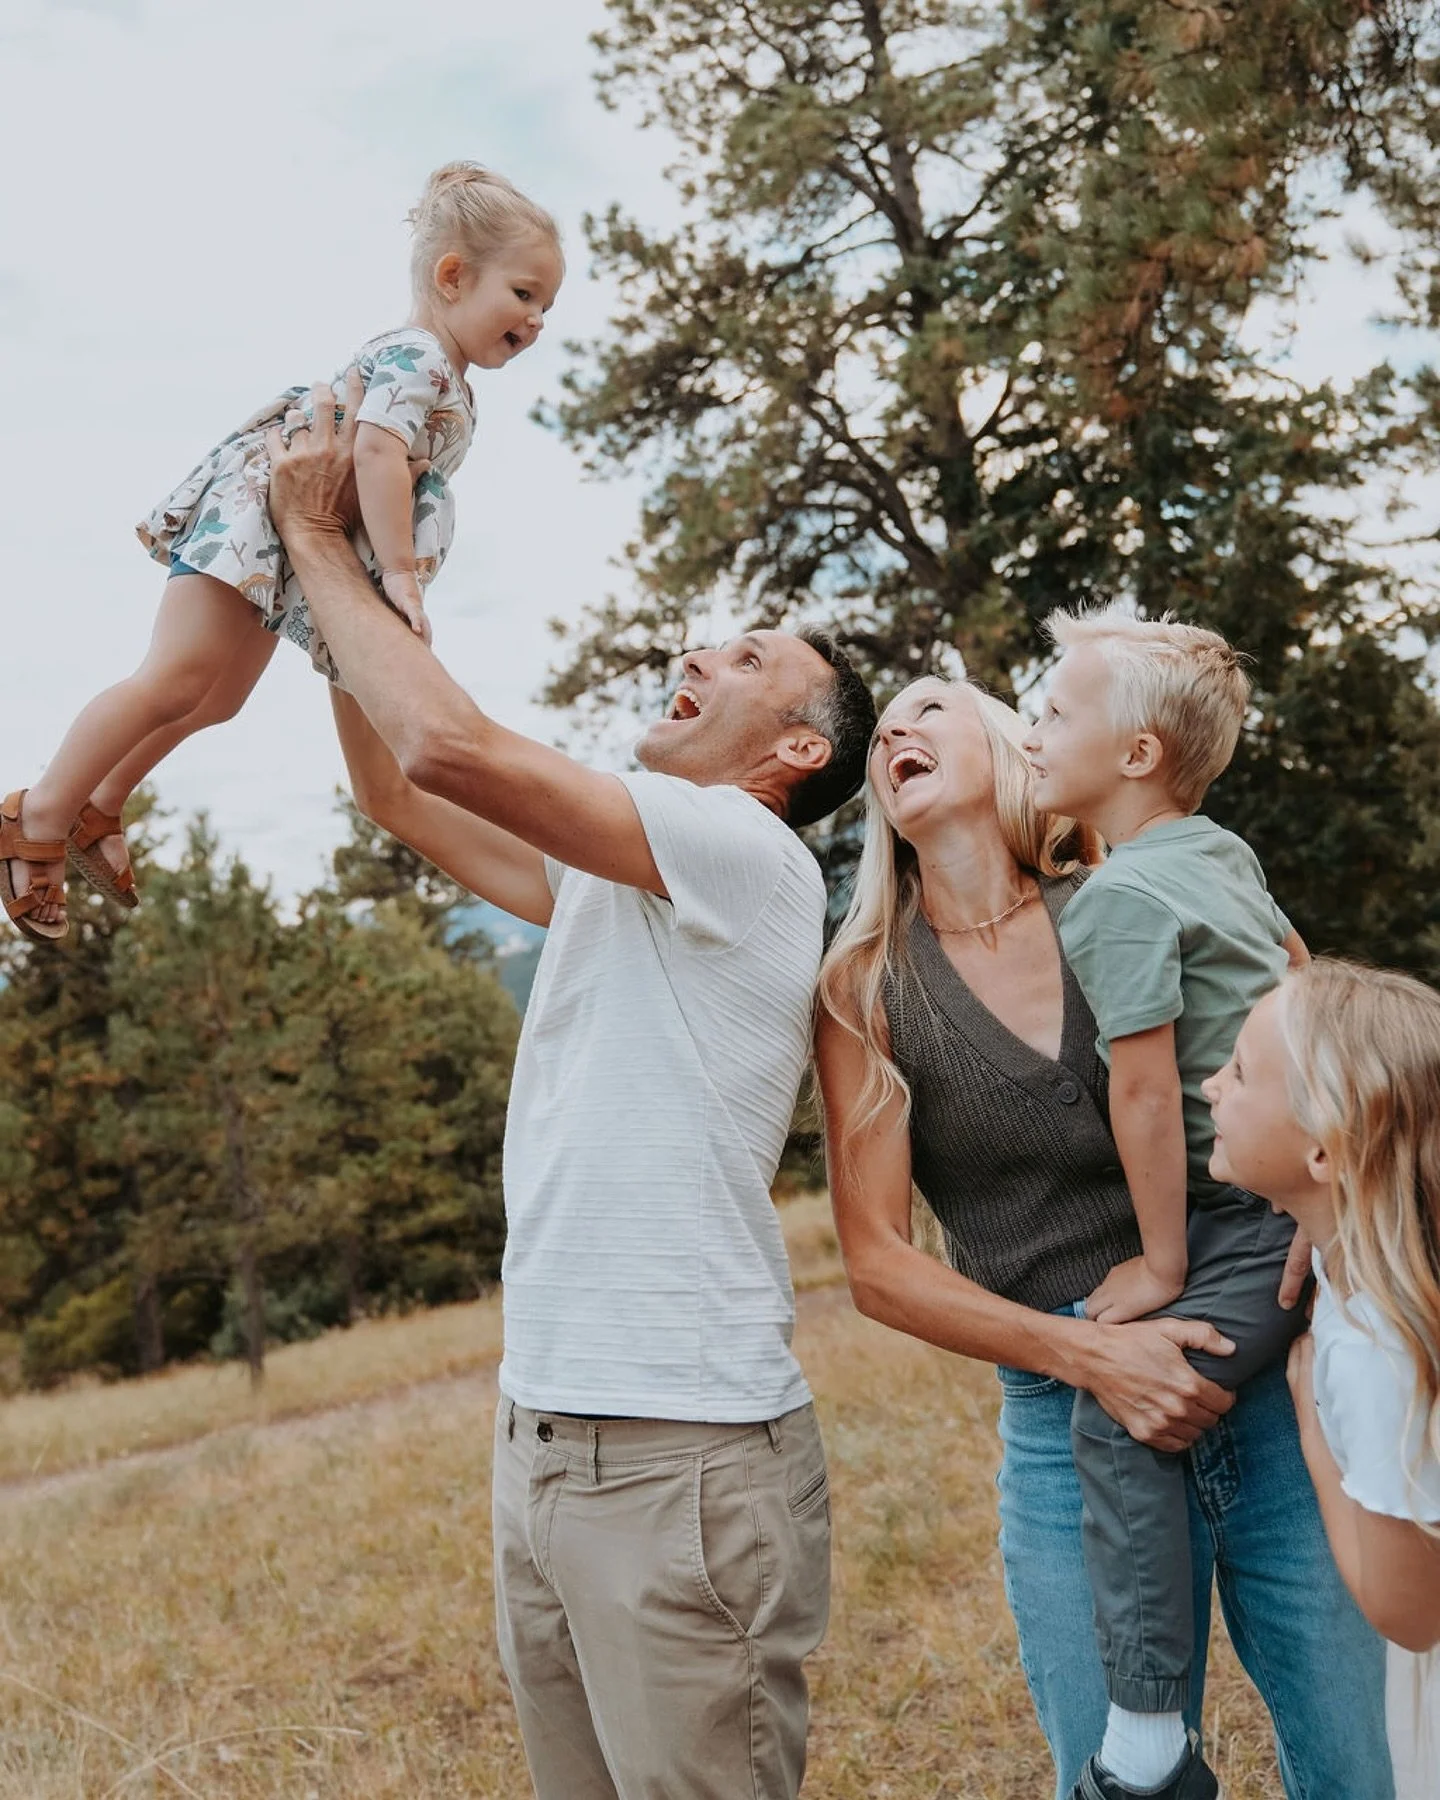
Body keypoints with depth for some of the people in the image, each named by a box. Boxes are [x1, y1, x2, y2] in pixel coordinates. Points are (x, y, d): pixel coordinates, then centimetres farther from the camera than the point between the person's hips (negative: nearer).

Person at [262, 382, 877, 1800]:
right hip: (541, 1435, 9)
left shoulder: (750, 857, -10)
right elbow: (399, 795, 22)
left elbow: (454, 743, -19)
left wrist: (319, 540, -6)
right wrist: (329, 575, 14)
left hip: (680, 1455, -8)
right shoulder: (612, 877, 16)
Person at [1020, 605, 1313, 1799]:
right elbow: (1299, 970, 28)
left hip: (1254, 1226, -10)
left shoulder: (1118, 897, -14)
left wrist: (1163, 1269, -10)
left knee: (1119, 1417, -12)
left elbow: (1145, 1089, -17)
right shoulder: (1223, 850, 13)